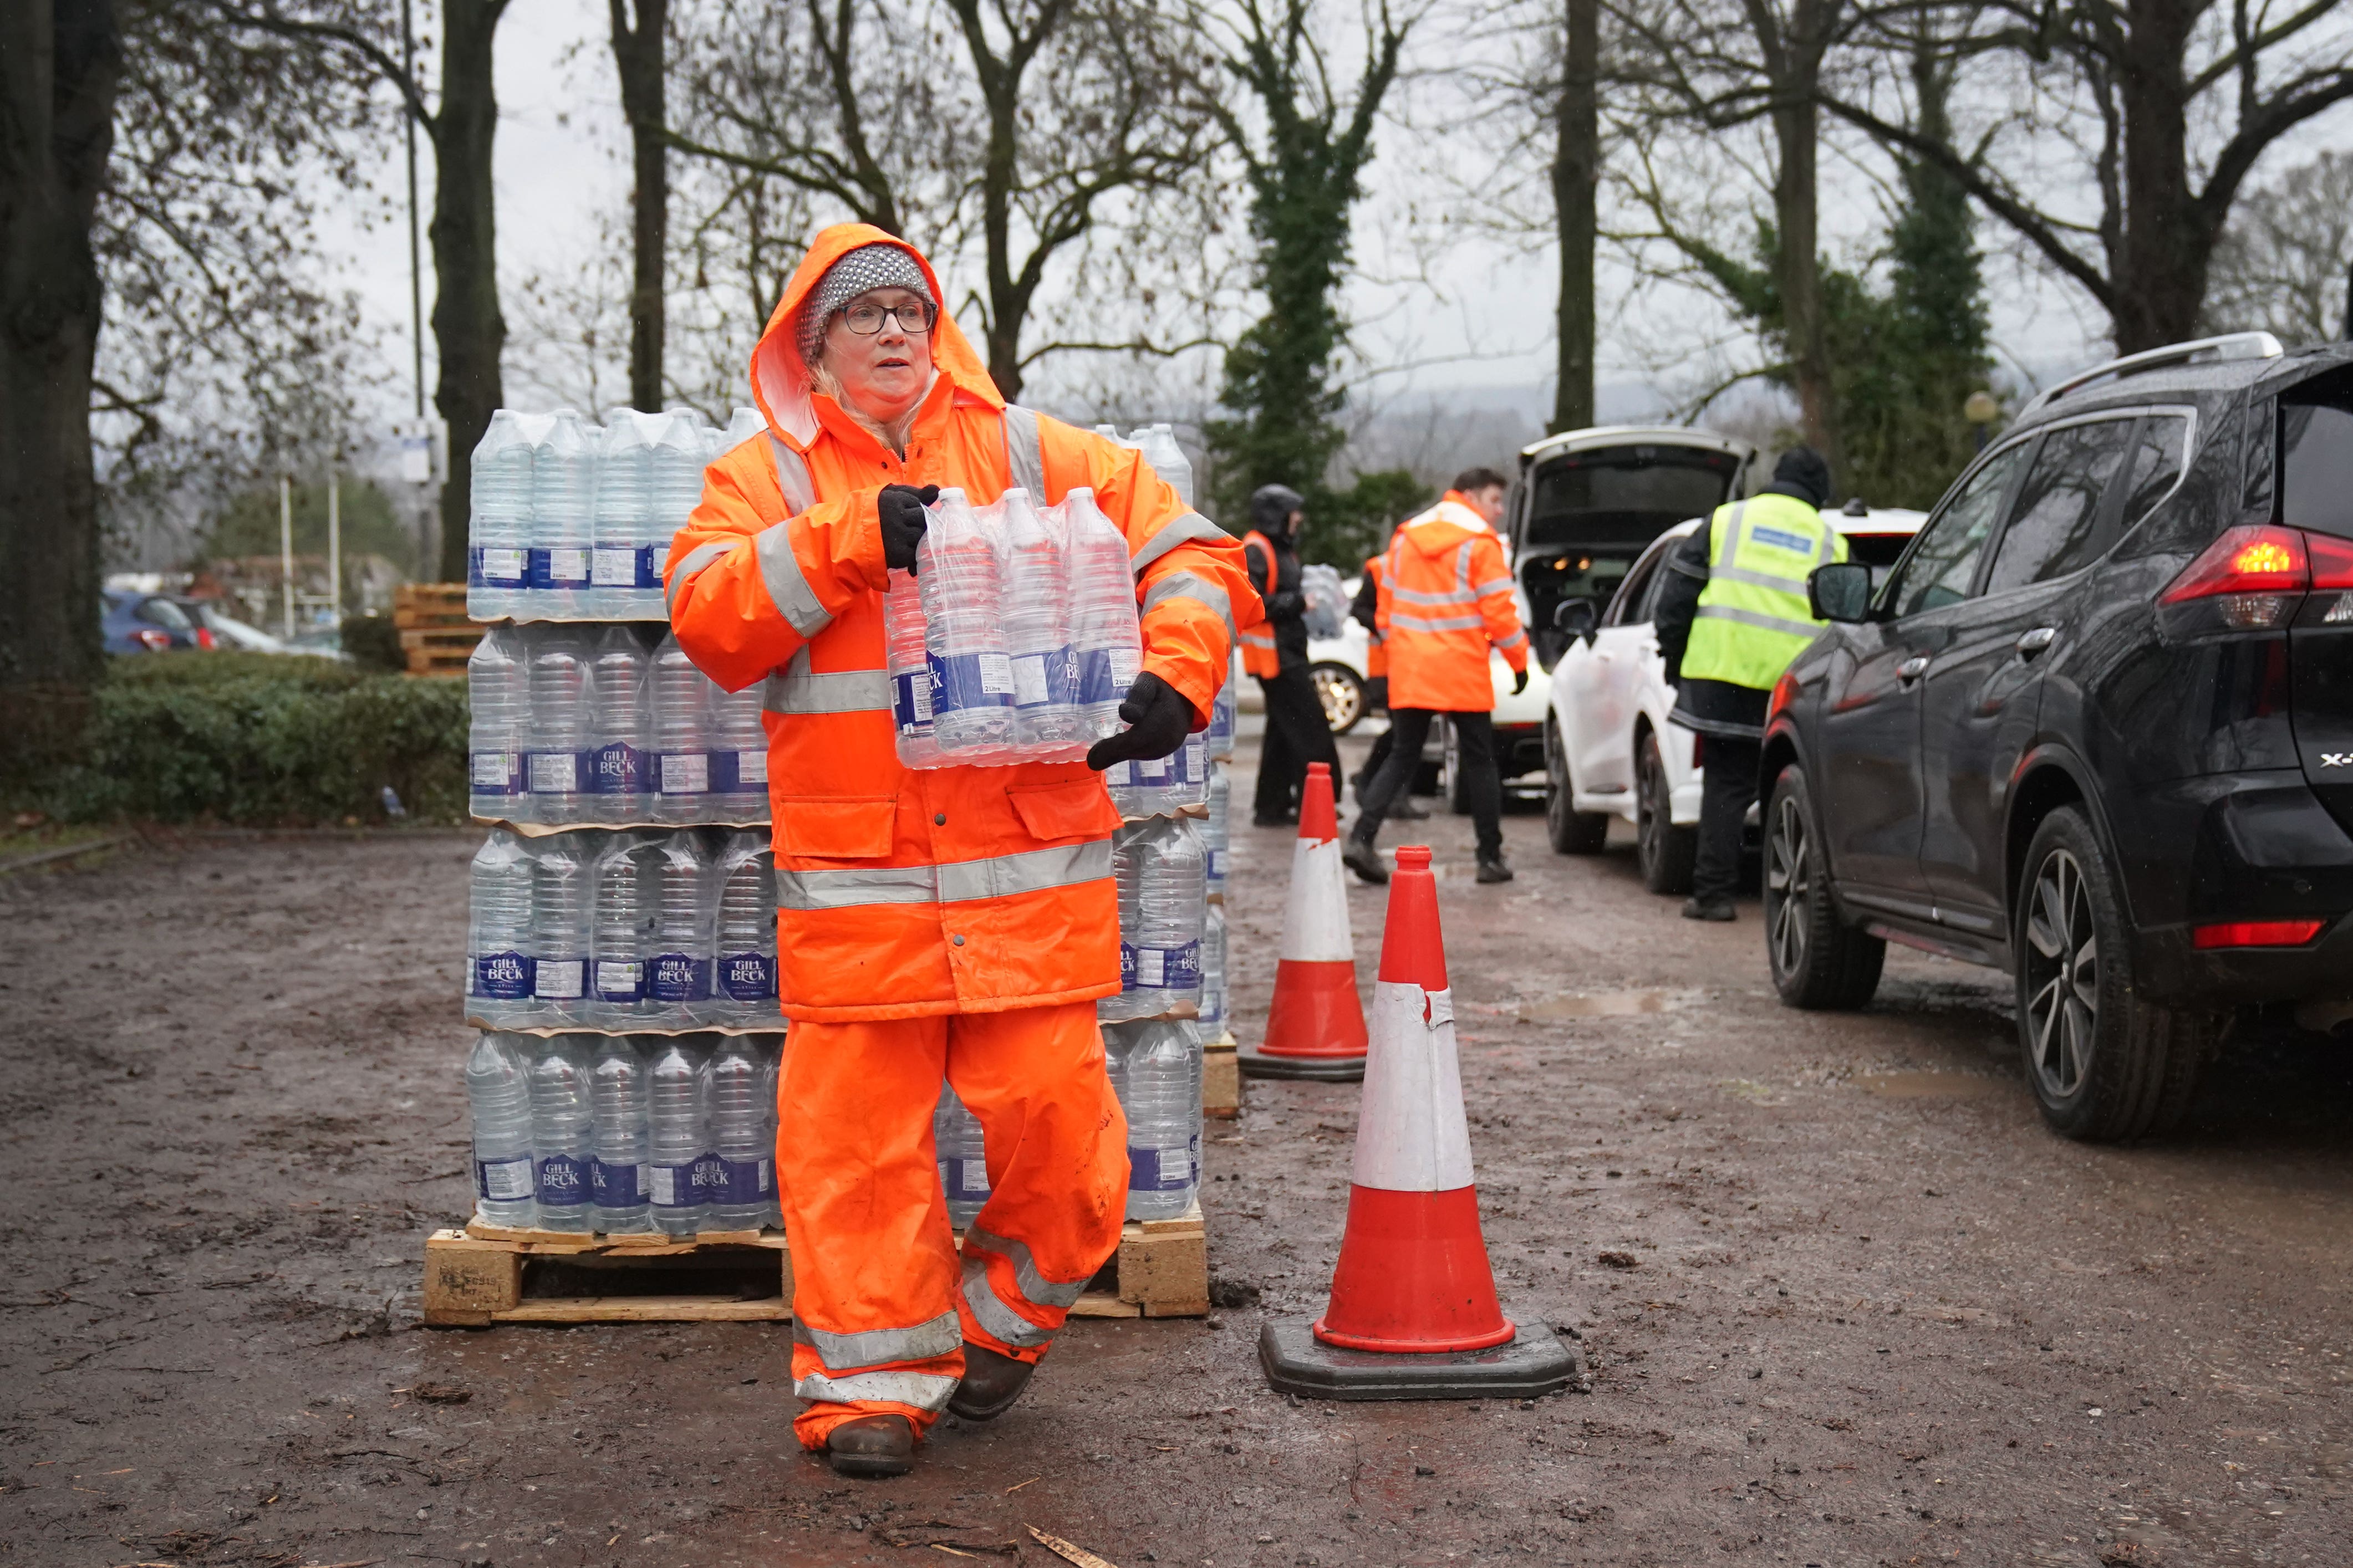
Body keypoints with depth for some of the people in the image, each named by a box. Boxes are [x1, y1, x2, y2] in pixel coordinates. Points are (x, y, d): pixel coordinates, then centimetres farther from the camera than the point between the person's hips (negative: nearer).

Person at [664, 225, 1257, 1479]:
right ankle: (871, 1376, 14)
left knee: (1054, 1109, -1)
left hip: (1032, 868, 1)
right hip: (852, 880, 0)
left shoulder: (1035, 457, 10)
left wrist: (1174, 678, -8)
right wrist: (849, 538, -16)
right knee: (856, 1127, 0)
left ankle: (1003, 1316, 25)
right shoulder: (764, 476, 10)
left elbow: (1193, 555, 10)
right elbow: (706, 622, -6)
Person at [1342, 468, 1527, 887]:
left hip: (1409, 673, 5)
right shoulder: (1481, 544, -7)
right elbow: (1499, 611, -9)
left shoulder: (1405, 537, 11)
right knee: (1479, 761, 6)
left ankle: (1361, 837, -9)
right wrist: (1519, 661, 1)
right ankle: (1491, 859, 8)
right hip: (1463, 674, -4)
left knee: (1402, 757, 9)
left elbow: (1387, 605, 13)